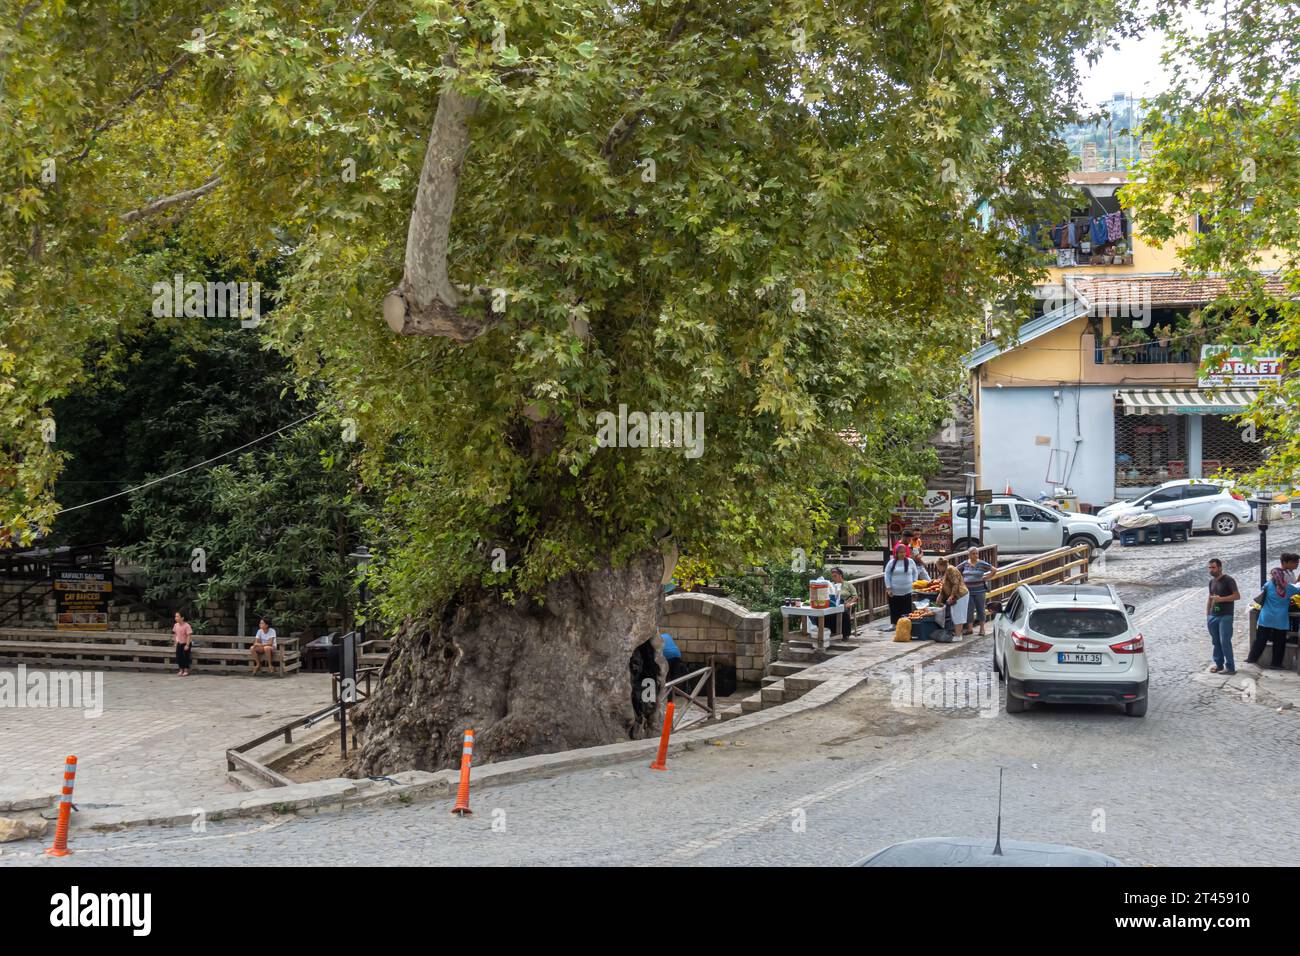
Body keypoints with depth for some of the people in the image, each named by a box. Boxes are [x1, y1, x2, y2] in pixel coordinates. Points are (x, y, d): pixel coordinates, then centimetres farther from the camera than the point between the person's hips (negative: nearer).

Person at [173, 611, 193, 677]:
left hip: (186, 644, -6)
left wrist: (187, 645, -23)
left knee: (185, 656, -5)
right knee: (179, 656, 3)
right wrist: (175, 642, 7)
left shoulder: (186, 626, -22)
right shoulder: (176, 625, -3)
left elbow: (189, 636, -21)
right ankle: (181, 670, 14)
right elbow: (175, 634, 11)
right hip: (179, 644, 6)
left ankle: (186, 671, 4)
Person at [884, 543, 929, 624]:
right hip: (894, 593, 0)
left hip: (907, 592, 0)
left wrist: (914, 583, 1)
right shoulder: (892, 562, 0)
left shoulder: (910, 562, 3)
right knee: (895, 611, 6)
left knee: (907, 611, 0)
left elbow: (915, 573, 13)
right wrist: (888, 588, -4)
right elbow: (887, 575, 1)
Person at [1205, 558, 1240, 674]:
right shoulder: (1212, 581, 14)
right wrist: (1207, 615, 15)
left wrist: (1221, 599, -20)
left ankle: (1230, 667, -5)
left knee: (1225, 641, -10)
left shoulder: (1228, 580, -8)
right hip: (1213, 616, 7)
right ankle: (1219, 664, 19)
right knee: (1216, 641, 9)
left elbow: (1237, 596, -12)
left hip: (1225, 616, -7)